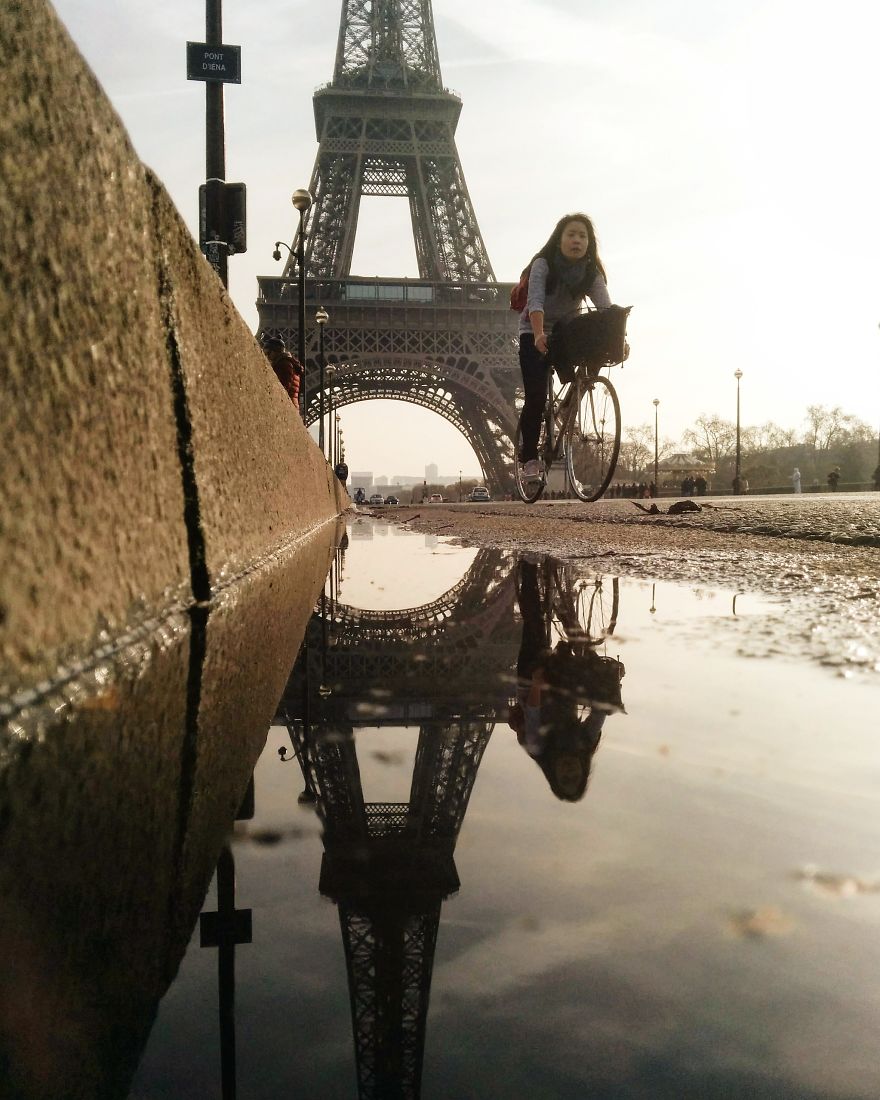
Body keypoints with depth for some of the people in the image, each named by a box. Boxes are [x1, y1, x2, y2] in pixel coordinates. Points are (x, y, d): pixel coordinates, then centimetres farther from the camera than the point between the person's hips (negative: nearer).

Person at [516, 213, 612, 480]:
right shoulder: (543, 265, -19)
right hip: (535, 333, -3)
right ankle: (529, 457, -4)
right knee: (536, 396, -16)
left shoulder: (592, 272, -10)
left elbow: (605, 307, -23)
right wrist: (539, 335, -51)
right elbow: (535, 302, -34)